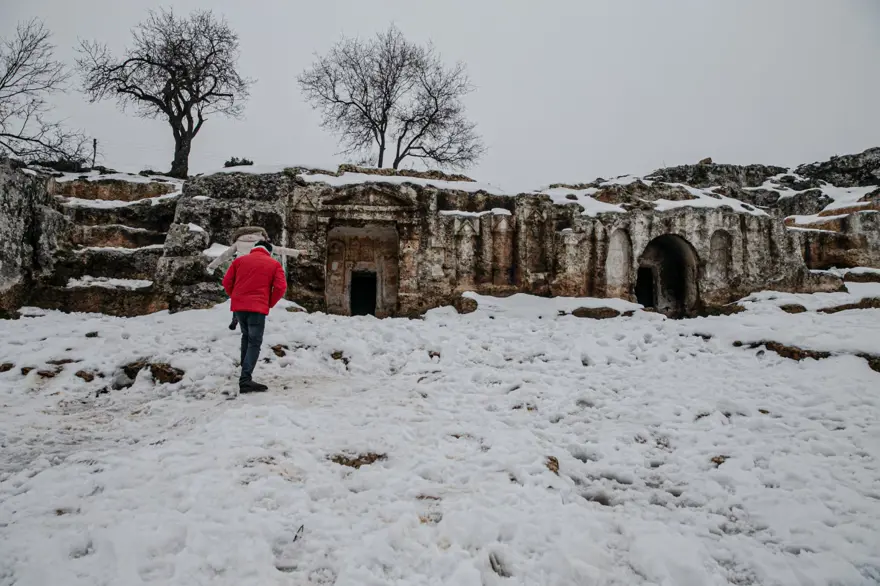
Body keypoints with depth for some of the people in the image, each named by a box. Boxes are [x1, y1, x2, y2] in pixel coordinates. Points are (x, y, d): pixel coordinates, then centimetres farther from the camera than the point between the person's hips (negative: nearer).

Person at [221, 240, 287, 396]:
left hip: (239, 306, 4)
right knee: (254, 343, -5)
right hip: (258, 308, -4)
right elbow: (281, 287, -6)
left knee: (246, 337, 23)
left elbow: (227, 282, 10)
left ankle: (245, 372, 26)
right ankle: (245, 380, -16)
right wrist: (270, 303, 6)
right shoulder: (274, 264, 5)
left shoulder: (239, 260, 14)